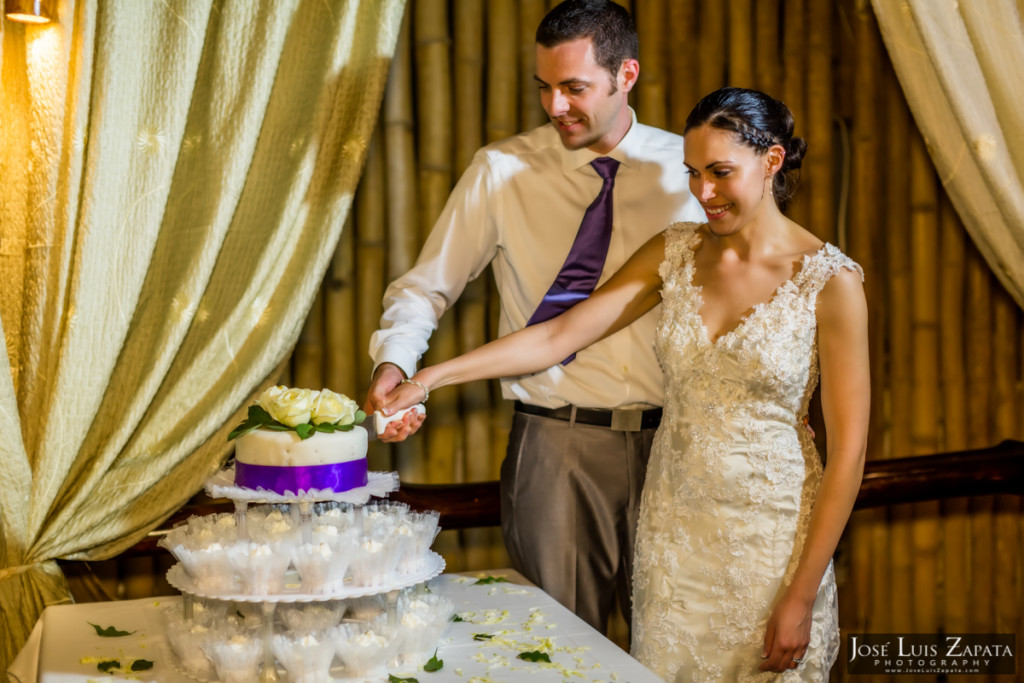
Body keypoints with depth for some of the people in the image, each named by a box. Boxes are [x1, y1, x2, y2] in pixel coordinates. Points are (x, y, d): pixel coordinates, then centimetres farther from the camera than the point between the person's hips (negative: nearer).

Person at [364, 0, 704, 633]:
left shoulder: (687, 166, 3)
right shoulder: (502, 170, -2)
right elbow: (425, 287, 2)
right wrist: (394, 365, -17)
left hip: (670, 443, 2)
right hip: (556, 444, -1)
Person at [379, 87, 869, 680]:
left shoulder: (830, 281, -12)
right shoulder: (675, 253, 2)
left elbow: (848, 452, -11)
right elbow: (560, 335, -1)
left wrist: (802, 596, -11)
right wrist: (431, 377, -10)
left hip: (772, 539, -4)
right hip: (673, 527, 4)